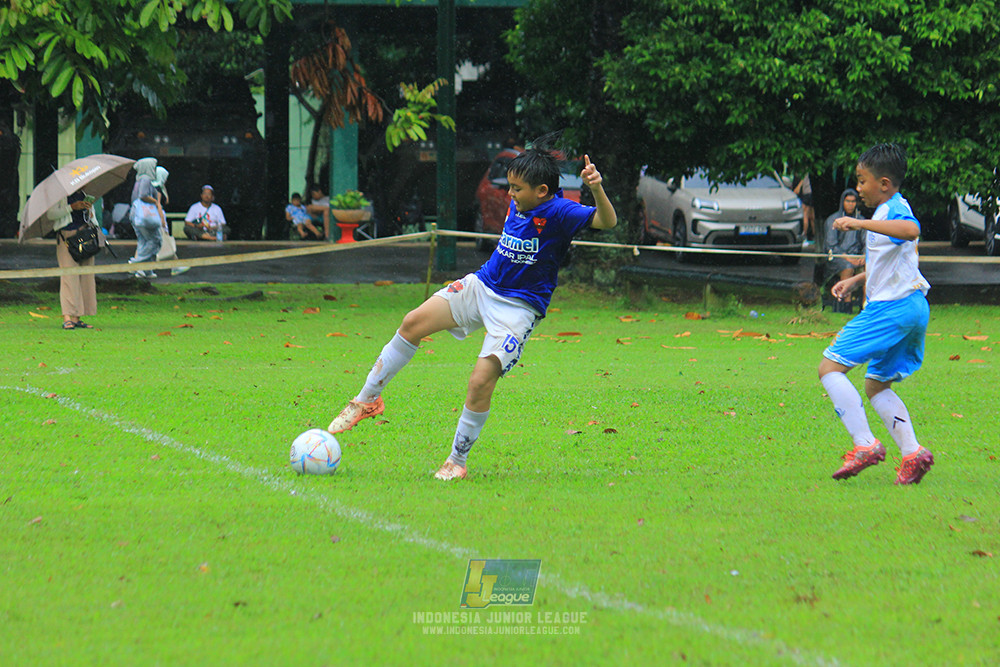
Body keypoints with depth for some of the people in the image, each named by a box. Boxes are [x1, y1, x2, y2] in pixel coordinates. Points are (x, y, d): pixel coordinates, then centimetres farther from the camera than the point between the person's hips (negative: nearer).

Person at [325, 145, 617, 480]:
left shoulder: (559, 212, -18)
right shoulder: (518, 204, 4)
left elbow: (607, 221, -32)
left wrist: (597, 189, -48)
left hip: (518, 308, -7)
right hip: (481, 286, 7)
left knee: (481, 381, -18)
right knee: (413, 322, -7)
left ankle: (457, 461, 2)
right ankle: (367, 400, 8)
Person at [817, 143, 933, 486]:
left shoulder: (894, 209, -11)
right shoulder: (889, 210, 21)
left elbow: (911, 230, -38)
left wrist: (862, 223, -39)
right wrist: (856, 280, 33)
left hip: (892, 306, -11)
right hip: (912, 307, 11)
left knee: (830, 367, -10)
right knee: (876, 385, 17)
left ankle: (865, 445, -18)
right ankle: (912, 453, 5)